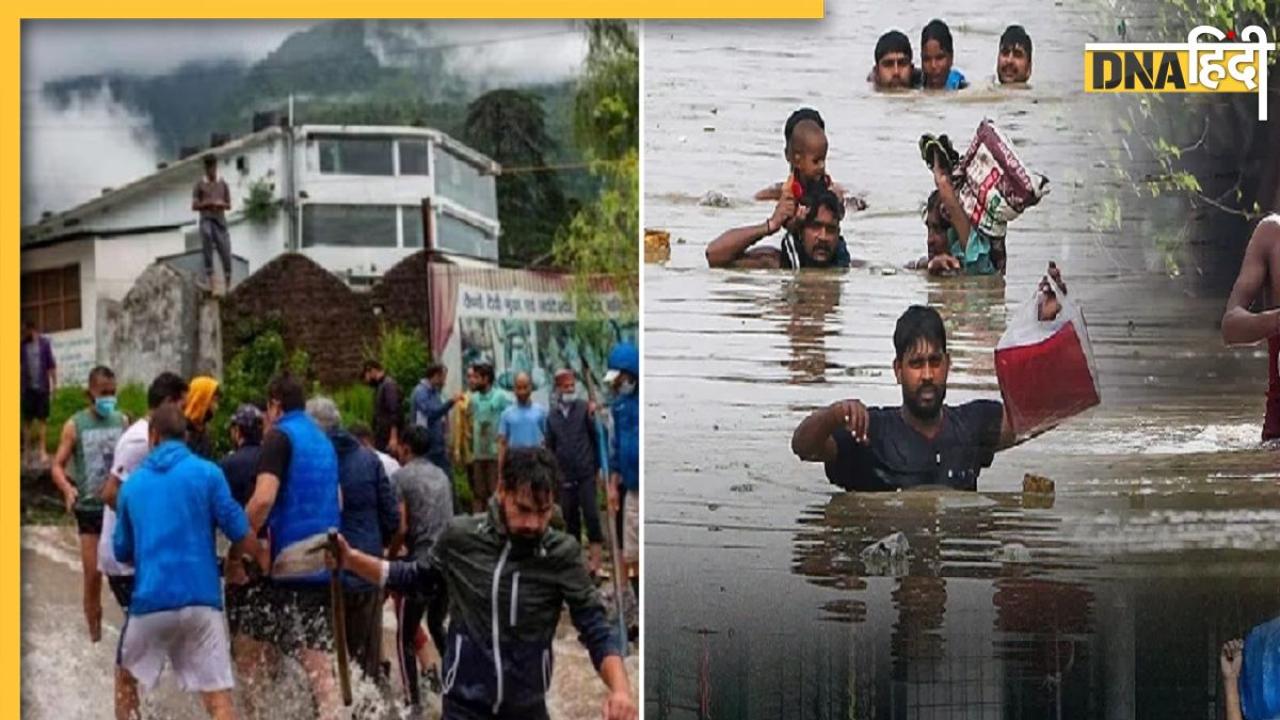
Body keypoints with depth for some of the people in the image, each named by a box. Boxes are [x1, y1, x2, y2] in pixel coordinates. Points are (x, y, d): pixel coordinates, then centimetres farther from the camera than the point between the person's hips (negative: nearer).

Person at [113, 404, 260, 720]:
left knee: (127, 677, 26)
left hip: (151, 599, 2)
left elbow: (123, 552, 19)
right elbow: (242, 535, -4)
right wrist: (232, 562, 17)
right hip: (201, 599, -2)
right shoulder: (207, 472, 1)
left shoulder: (132, 483, 11)